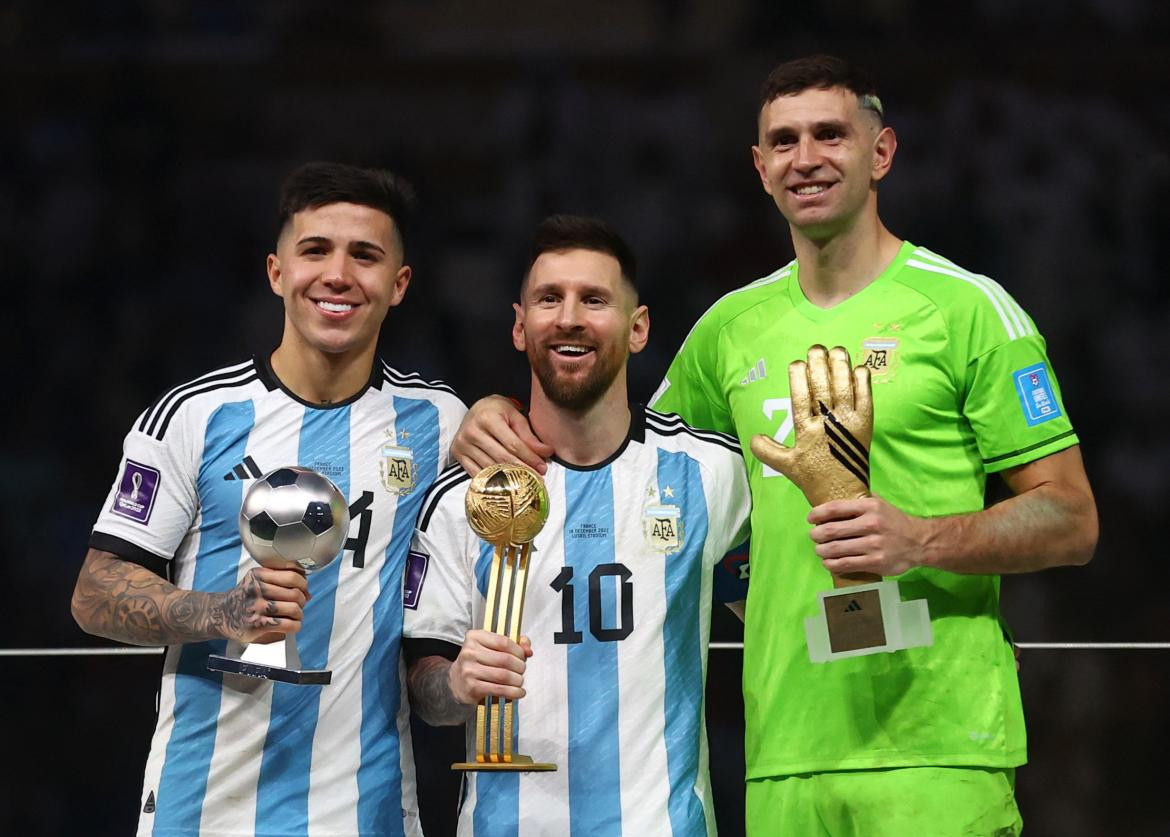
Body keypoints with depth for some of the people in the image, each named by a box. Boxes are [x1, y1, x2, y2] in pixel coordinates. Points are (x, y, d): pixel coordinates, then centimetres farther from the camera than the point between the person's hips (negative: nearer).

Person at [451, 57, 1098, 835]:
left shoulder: (967, 307, -1)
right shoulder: (733, 327, 13)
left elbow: (1071, 522, -3)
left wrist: (921, 541, -19)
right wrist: (501, 425, 8)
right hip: (783, 761, 4)